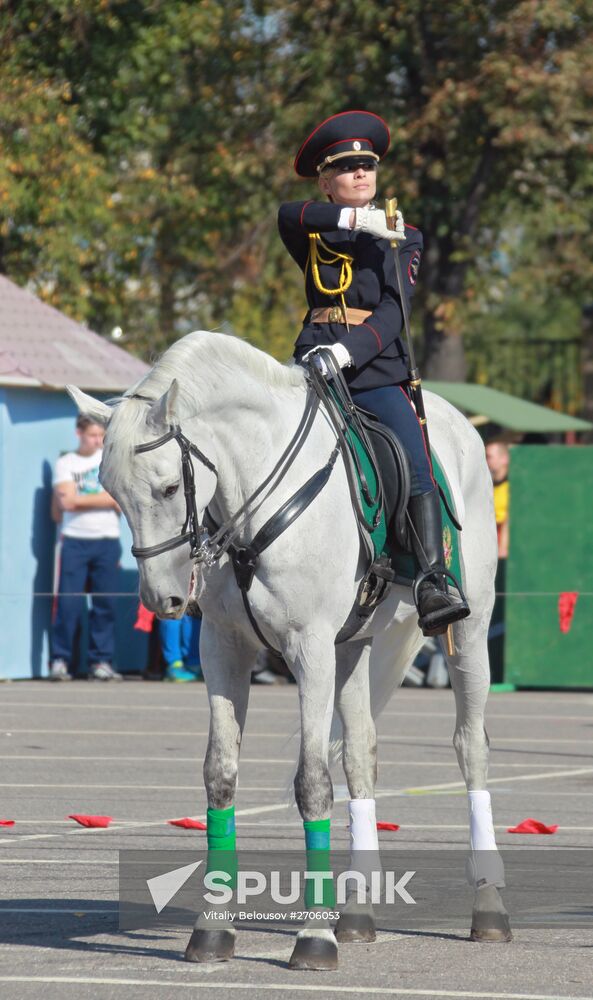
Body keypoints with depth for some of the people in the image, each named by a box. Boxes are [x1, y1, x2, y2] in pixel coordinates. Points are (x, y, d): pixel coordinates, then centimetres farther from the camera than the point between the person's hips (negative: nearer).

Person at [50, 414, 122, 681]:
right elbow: (67, 502, -7)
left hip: (107, 541, 2)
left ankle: (101, 661, 4)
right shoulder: (65, 463, 7)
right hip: (75, 541, -1)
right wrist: (103, 500, -4)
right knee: (68, 602, -7)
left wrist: (79, 500, -4)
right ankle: (60, 661, -2)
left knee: (105, 604, -1)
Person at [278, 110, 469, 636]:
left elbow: (393, 311, 1)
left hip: (377, 370, -1)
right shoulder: (314, 232, 15)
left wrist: (351, 349, -17)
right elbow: (288, 214, -11)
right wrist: (355, 218, -21)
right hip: (313, 364, 1)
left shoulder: (403, 237, 15)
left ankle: (433, 589, -27)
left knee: (417, 468, -20)